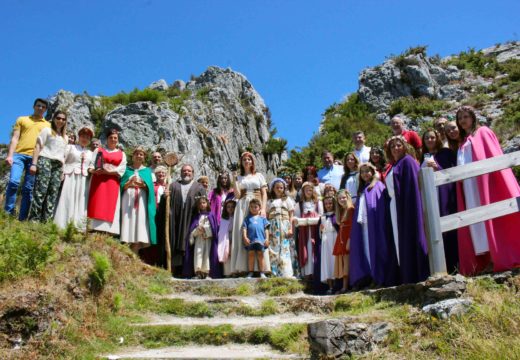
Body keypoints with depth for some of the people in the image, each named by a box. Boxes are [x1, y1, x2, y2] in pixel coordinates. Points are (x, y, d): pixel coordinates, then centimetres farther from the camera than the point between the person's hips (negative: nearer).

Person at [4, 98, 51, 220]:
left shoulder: (48, 125, 20)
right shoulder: (22, 119, 18)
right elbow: (15, 138, 9)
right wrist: (9, 155, -4)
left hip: (36, 158, 1)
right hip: (19, 154, -1)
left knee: (28, 189, -3)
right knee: (13, 182, -18)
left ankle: (22, 219, -3)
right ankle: (8, 214, -9)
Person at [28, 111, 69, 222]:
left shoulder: (65, 137, 27)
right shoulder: (47, 130, 12)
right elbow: (38, 147, 3)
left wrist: (63, 170, 14)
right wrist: (34, 163, -8)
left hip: (58, 165, 5)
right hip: (45, 161, -5)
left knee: (53, 193, -6)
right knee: (40, 190, -15)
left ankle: (46, 220, -9)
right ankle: (34, 220, -16)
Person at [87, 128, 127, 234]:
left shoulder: (122, 154, 15)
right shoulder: (98, 150, 16)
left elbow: (122, 169, 1)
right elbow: (91, 164, 7)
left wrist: (108, 171, -13)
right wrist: (93, 170, -16)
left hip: (112, 182, 1)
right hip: (99, 180, 0)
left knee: (110, 206, -6)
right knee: (97, 205, -8)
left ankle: (108, 232, -9)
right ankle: (96, 231, -10)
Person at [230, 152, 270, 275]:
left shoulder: (259, 176, 14)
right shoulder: (239, 178, 15)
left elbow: (264, 194, 7)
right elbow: (237, 195, 3)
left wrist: (263, 208, -7)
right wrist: (234, 180, -4)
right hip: (242, 207, 1)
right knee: (242, 235, -7)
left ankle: (259, 267, -6)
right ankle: (242, 267, -8)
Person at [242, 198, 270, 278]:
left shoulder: (262, 218, 15)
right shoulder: (247, 218, 13)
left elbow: (266, 229, 12)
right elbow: (244, 228, 5)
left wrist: (267, 238, 2)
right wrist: (245, 237, -8)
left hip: (261, 239, 1)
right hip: (250, 240, -1)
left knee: (260, 255, 4)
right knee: (251, 254, 0)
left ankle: (262, 273, 8)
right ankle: (250, 273, 5)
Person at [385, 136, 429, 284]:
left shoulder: (407, 161, -2)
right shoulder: (394, 166, 22)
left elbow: (412, 185, -12)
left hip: (407, 205, -8)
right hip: (396, 206, 8)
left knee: (410, 237, -8)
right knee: (401, 241, 6)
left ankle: (416, 275, -4)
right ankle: (407, 276, 8)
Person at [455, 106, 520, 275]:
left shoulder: (483, 132, 9)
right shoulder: (462, 142, 24)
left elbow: (495, 156, -3)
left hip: (484, 181, -5)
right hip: (468, 186, 5)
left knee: (489, 216, -10)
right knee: (476, 220, -1)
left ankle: (500, 257, -7)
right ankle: (489, 258, 0)